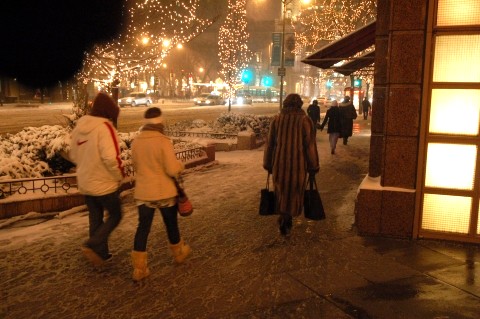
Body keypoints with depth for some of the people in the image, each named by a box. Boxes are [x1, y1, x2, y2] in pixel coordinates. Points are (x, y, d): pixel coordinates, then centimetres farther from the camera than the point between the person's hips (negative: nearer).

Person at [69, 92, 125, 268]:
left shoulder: (79, 127, 4)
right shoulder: (104, 126, -20)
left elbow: (74, 155, 13)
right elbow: (111, 157, -28)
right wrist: (120, 175, -13)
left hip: (85, 182, 7)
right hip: (104, 183, -7)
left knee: (95, 218, 18)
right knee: (115, 215, 11)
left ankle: (100, 252, 28)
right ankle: (92, 245, -2)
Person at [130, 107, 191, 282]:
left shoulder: (136, 142, -1)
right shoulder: (163, 141, -18)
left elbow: (136, 166, 11)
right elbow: (173, 170, -18)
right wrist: (180, 165, 2)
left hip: (143, 193, 4)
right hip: (165, 192, -3)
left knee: (143, 227, 7)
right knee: (171, 224, 17)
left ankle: (139, 268, 7)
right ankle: (179, 253, 38)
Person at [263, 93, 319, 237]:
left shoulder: (276, 119, 3)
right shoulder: (305, 120, -5)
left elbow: (269, 143, 5)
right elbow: (310, 145, -6)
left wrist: (268, 164, 14)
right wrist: (313, 166, 2)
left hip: (279, 163, 3)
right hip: (298, 164, -2)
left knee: (281, 192, 18)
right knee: (293, 193, 11)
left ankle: (285, 221, 24)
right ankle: (285, 221, 3)